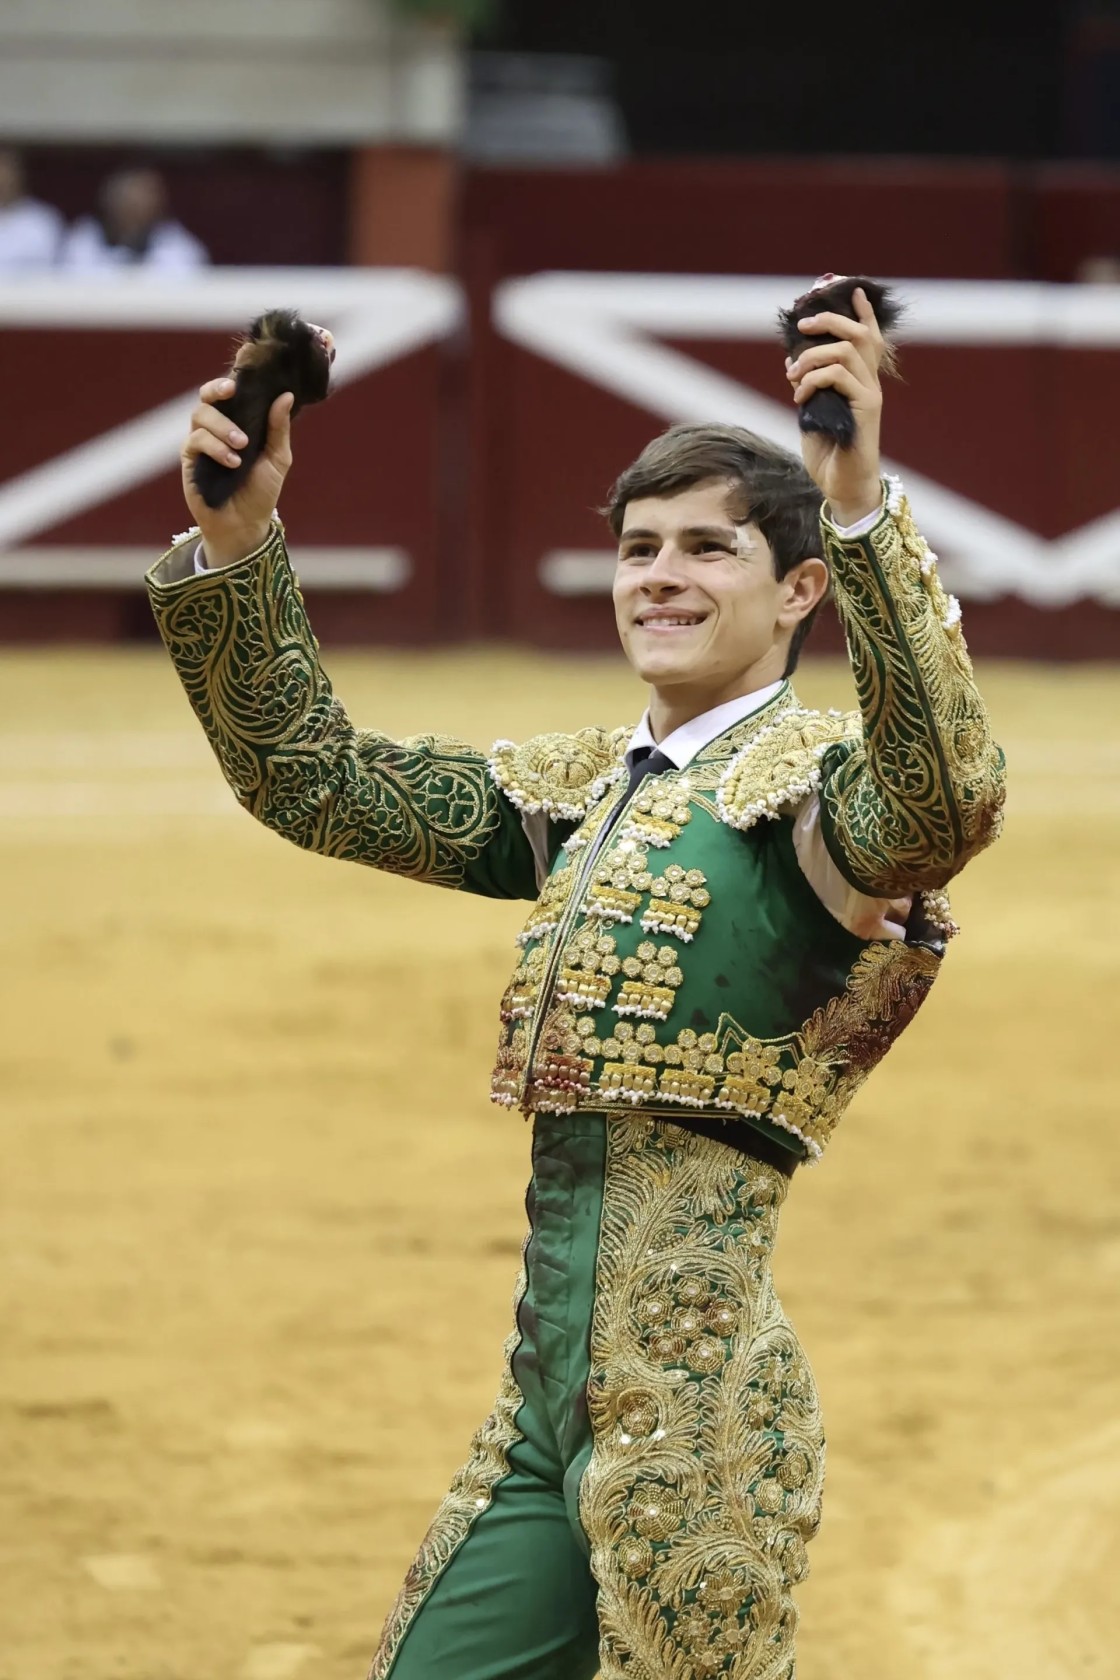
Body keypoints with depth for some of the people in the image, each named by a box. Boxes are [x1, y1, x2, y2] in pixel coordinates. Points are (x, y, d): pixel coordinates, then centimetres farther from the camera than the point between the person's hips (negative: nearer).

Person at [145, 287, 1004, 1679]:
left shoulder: (814, 780, -7)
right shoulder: (577, 794, 16)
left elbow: (948, 797, -30)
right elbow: (310, 779, 14)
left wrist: (862, 506, -40)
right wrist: (236, 542, -1)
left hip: (690, 1397, -8)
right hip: (546, 1395, 8)